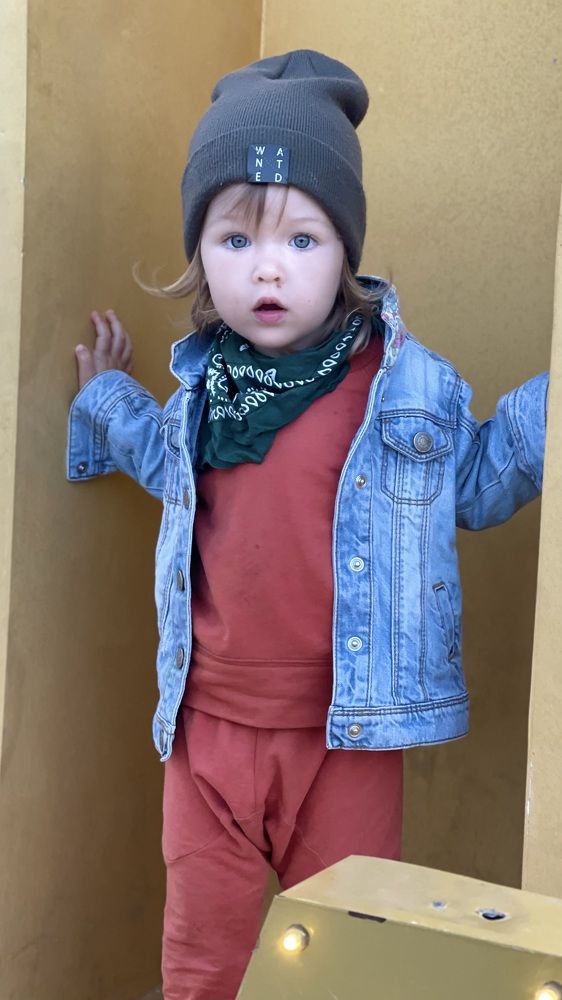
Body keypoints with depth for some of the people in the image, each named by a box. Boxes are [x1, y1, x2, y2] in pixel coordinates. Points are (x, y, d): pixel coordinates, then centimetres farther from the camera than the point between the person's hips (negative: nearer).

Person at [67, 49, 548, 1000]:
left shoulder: (409, 384, -7)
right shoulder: (201, 389, 3)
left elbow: (476, 482, 7)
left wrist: (547, 402, -2)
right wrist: (107, 393, 26)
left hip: (345, 739, -2)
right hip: (209, 726, 3)